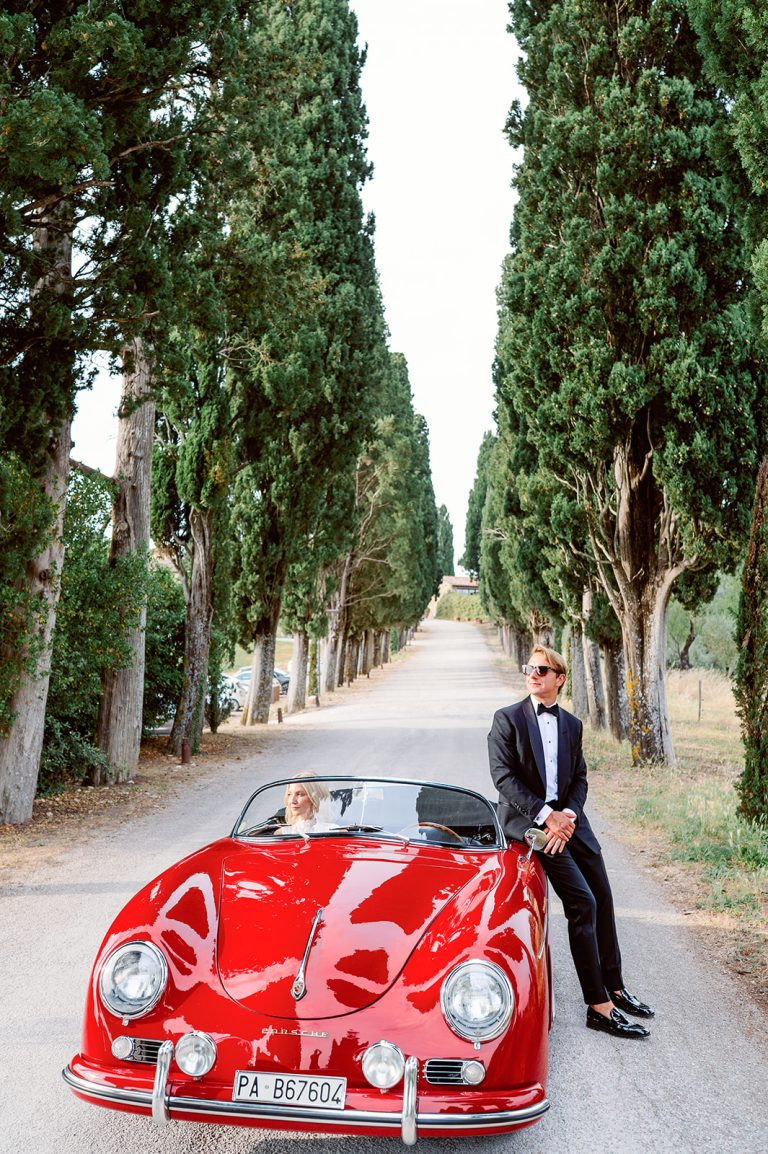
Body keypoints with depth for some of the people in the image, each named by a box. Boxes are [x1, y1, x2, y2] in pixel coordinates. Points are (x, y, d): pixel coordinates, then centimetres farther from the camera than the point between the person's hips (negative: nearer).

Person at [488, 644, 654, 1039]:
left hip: (568, 819, 6)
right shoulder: (507, 719, -4)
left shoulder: (572, 725, 12)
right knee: (583, 903, -14)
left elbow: (579, 779, 10)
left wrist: (568, 815, -10)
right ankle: (598, 1006, -7)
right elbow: (503, 776, -11)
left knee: (603, 902, 11)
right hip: (528, 819, -6)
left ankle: (614, 988, 31)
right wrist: (546, 815, -18)